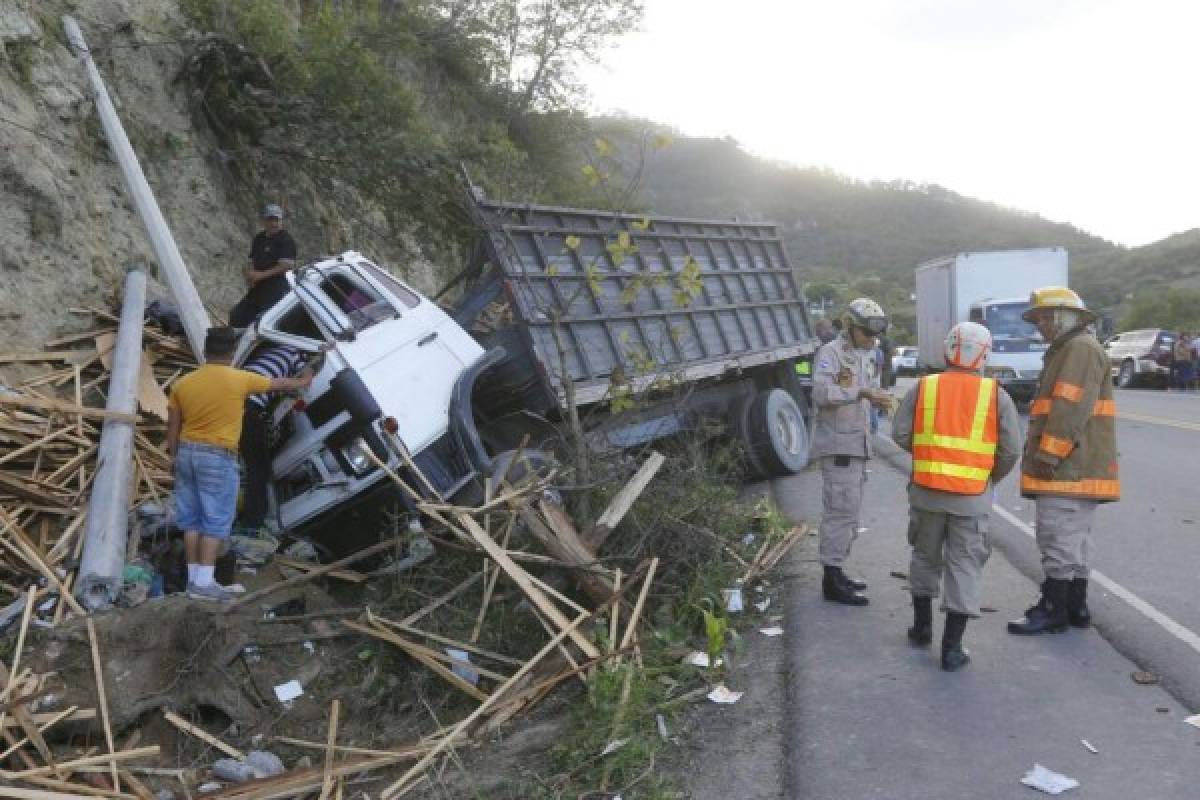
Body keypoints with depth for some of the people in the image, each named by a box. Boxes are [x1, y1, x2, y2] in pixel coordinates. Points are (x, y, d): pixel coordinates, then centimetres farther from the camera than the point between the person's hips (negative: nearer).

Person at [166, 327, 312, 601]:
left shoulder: (183, 383, 2)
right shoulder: (240, 379, -8)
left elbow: (172, 427, 6)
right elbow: (278, 384, 9)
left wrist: (175, 458, 17)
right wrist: (302, 382, 28)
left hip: (187, 452, 5)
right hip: (218, 457, -5)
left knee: (191, 518, 12)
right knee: (215, 521, 0)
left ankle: (193, 577, 18)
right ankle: (203, 583, -1)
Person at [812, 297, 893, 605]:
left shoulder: (864, 357, 18)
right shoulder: (831, 353, -11)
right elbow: (821, 393, -27)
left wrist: (878, 399, 6)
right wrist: (862, 393, -35)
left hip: (857, 444, 9)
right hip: (838, 445, -9)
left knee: (847, 512, 14)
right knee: (841, 512, -9)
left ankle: (835, 572, 24)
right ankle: (832, 582, -3)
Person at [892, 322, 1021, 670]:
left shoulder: (923, 387, 1)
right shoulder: (996, 395, -1)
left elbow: (900, 433, -2)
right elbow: (1011, 449, -3)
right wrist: (992, 477, 15)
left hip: (926, 491, 2)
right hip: (972, 497, -2)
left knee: (925, 556, 20)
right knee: (964, 567, 5)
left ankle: (922, 627, 32)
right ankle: (952, 647, 5)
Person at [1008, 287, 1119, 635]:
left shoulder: (1081, 348, -12)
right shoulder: (1066, 350, 22)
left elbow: (1071, 409, -22)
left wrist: (1049, 455, -22)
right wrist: (1044, 457, 24)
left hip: (1069, 467, -11)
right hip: (1072, 467, 11)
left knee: (1059, 539, -6)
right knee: (1073, 540, 15)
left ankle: (1053, 611, -1)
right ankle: (1075, 606, 23)